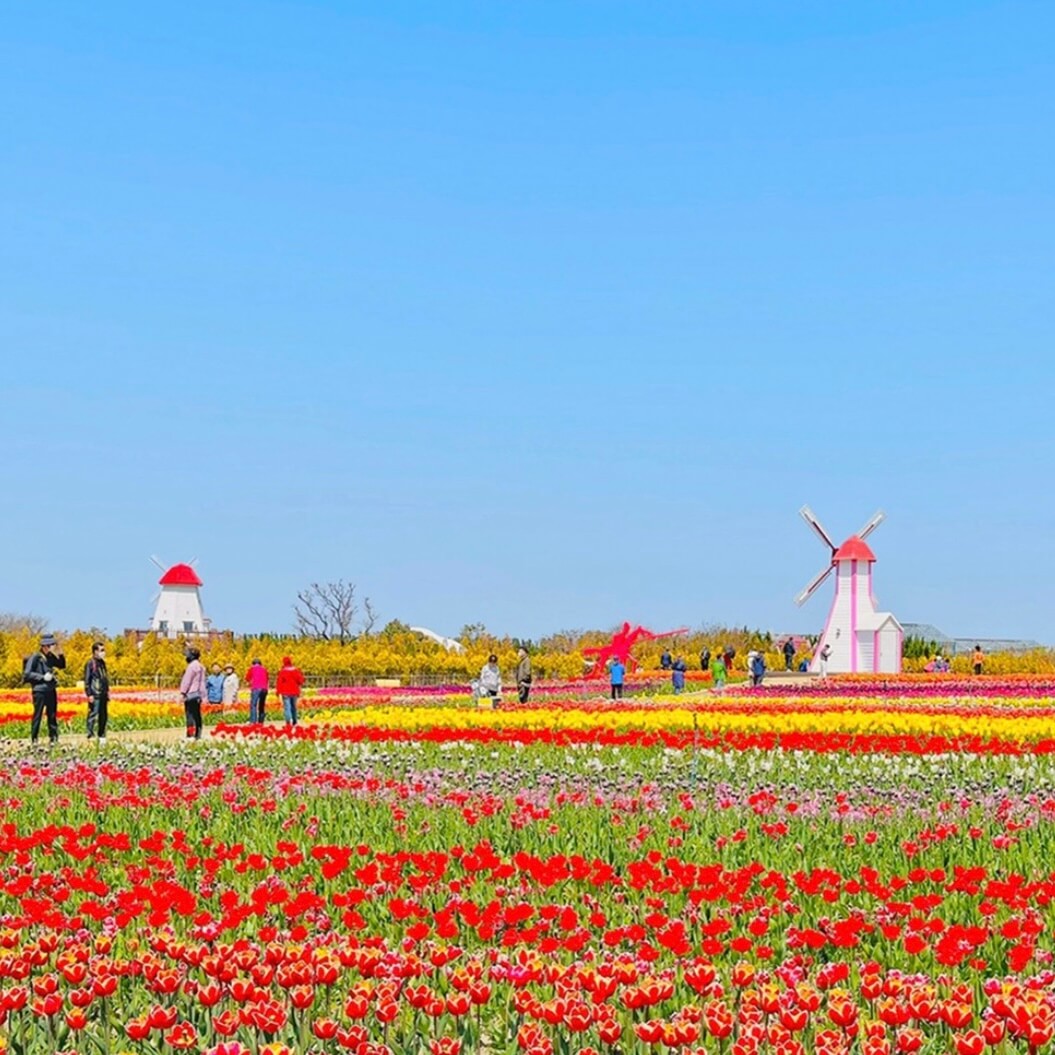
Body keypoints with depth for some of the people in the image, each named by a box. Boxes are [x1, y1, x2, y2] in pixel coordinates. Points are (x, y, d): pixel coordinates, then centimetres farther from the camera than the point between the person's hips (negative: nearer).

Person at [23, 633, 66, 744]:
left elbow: (62, 666, 19)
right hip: (39, 690, -6)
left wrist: (60, 654, 3)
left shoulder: (50, 657, 9)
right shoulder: (35, 657, -11)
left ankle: (53, 739, 17)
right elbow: (27, 674, -13)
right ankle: (34, 740, 4)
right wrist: (42, 677, -17)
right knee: (37, 715, -2)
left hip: (51, 690, 6)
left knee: (52, 715, 10)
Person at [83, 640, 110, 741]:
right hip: (95, 695, -8)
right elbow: (87, 680, -10)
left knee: (104, 716, 11)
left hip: (103, 695, 8)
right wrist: (89, 694, -15)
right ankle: (90, 736, -7)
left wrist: (107, 692, 19)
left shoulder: (102, 663, 16)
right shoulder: (90, 664, -8)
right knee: (93, 715, -9)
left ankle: (102, 737, 19)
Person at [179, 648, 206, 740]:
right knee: (197, 715, 11)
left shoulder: (192, 666, -12)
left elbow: (187, 680, -14)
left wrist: (183, 692, -12)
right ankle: (198, 735, 12)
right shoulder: (200, 666, 18)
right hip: (198, 694, 10)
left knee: (190, 715, -12)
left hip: (191, 694, -10)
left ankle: (190, 735, -17)